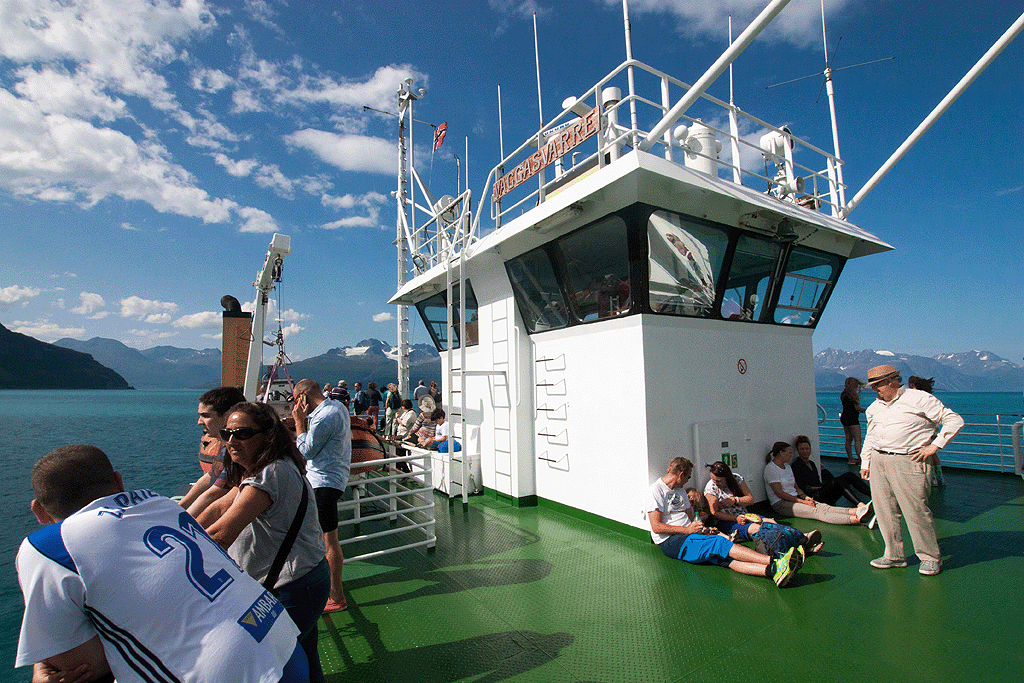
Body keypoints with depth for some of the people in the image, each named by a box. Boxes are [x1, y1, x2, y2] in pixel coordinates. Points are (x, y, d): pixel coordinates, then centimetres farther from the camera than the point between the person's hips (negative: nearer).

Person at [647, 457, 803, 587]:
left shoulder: (679, 490, 23)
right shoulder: (655, 491, -6)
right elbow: (656, 527, -13)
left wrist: (701, 528, 1)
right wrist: (688, 530, -13)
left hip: (688, 536, 7)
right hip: (670, 542, -7)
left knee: (725, 556, -20)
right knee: (719, 543, -26)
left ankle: (772, 570, -42)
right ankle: (774, 562, -33)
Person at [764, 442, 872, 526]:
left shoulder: (787, 466, 18)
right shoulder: (771, 469, -12)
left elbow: (795, 486, 19)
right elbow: (780, 493, -17)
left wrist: (805, 497, -2)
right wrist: (802, 502, -16)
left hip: (795, 498, 9)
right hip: (780, 503, -9)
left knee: (824, 507, -16)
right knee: (816, 512, -26)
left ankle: (855, 511, -35)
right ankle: (856, 519, -41)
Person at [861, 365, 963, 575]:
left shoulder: (919, 399, -3)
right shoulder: (874, 407, 16)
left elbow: (955, 420, -3)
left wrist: (934, 445, -9)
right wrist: (865, 463, 19)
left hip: (907, 462, -6)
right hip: (878, 461, 6)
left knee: (916, 510, -4)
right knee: (885, 510, 7)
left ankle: (931, 557, 15)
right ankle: (894, 555, 18)